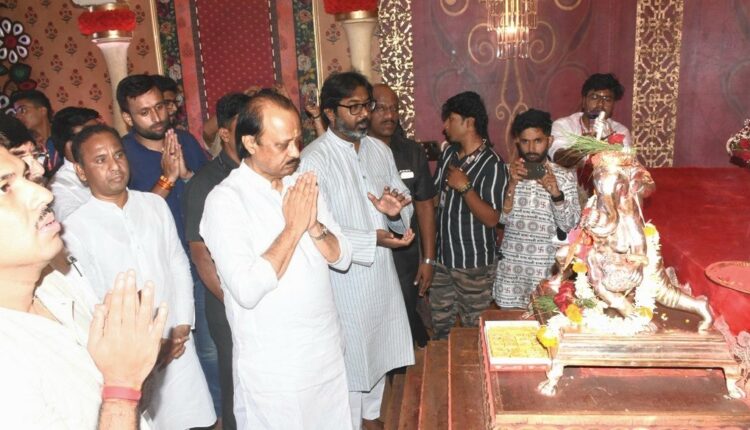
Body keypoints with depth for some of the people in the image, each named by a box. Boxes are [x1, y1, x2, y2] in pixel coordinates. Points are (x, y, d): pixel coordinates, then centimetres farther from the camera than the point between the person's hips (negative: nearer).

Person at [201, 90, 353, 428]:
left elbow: (342, 258, 4)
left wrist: (313, 224, -14)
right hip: (273, 370, -6)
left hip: (329, 354, 6)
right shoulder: (225, 200, -15)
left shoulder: (303, 186, 5)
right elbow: (247, 290, -25)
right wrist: (293, 228, -19)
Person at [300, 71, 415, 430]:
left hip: (381, 273, 7)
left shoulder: (380, 150, 5)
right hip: (343, 278, -7)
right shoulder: (314, 160, -17)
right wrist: (374, 239, -24)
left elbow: (406, 200, 11)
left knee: (377, 350, 21)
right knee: (349, 358, 8)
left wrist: (395, 212, -13)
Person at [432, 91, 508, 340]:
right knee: (440, 327, 19)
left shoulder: (492, 164, -16)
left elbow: (491, 218, -19)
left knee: (474, 331, 9)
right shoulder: (449, 154, 5)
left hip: (474, 264, -6)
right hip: (442, 258, 6)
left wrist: (465, 187, -26)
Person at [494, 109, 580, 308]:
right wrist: (512, 184, -19)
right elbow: (502, 218, -6)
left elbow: (570, 225, -8)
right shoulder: (507, 172, 1)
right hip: (511, 267, 1)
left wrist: (556, 194, -24)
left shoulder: (565, 177, -3)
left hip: (548, 269, -1)